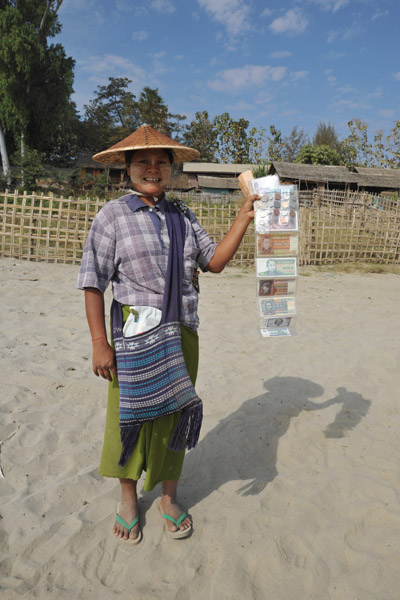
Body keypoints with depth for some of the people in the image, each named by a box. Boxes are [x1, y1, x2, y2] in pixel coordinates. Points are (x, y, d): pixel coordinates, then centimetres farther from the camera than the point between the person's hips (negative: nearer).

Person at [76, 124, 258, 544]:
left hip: (183, 332, 4)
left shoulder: (184, 217, 11)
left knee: (174, 416, 13)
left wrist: (243, 219, 0)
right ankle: (128, 501, 33)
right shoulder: (112, 215, -2)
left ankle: (169, 499, 35)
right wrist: (100, 343, -11)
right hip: (136, 332, -3)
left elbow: (214, 261, 8)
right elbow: (93, 282, -5)